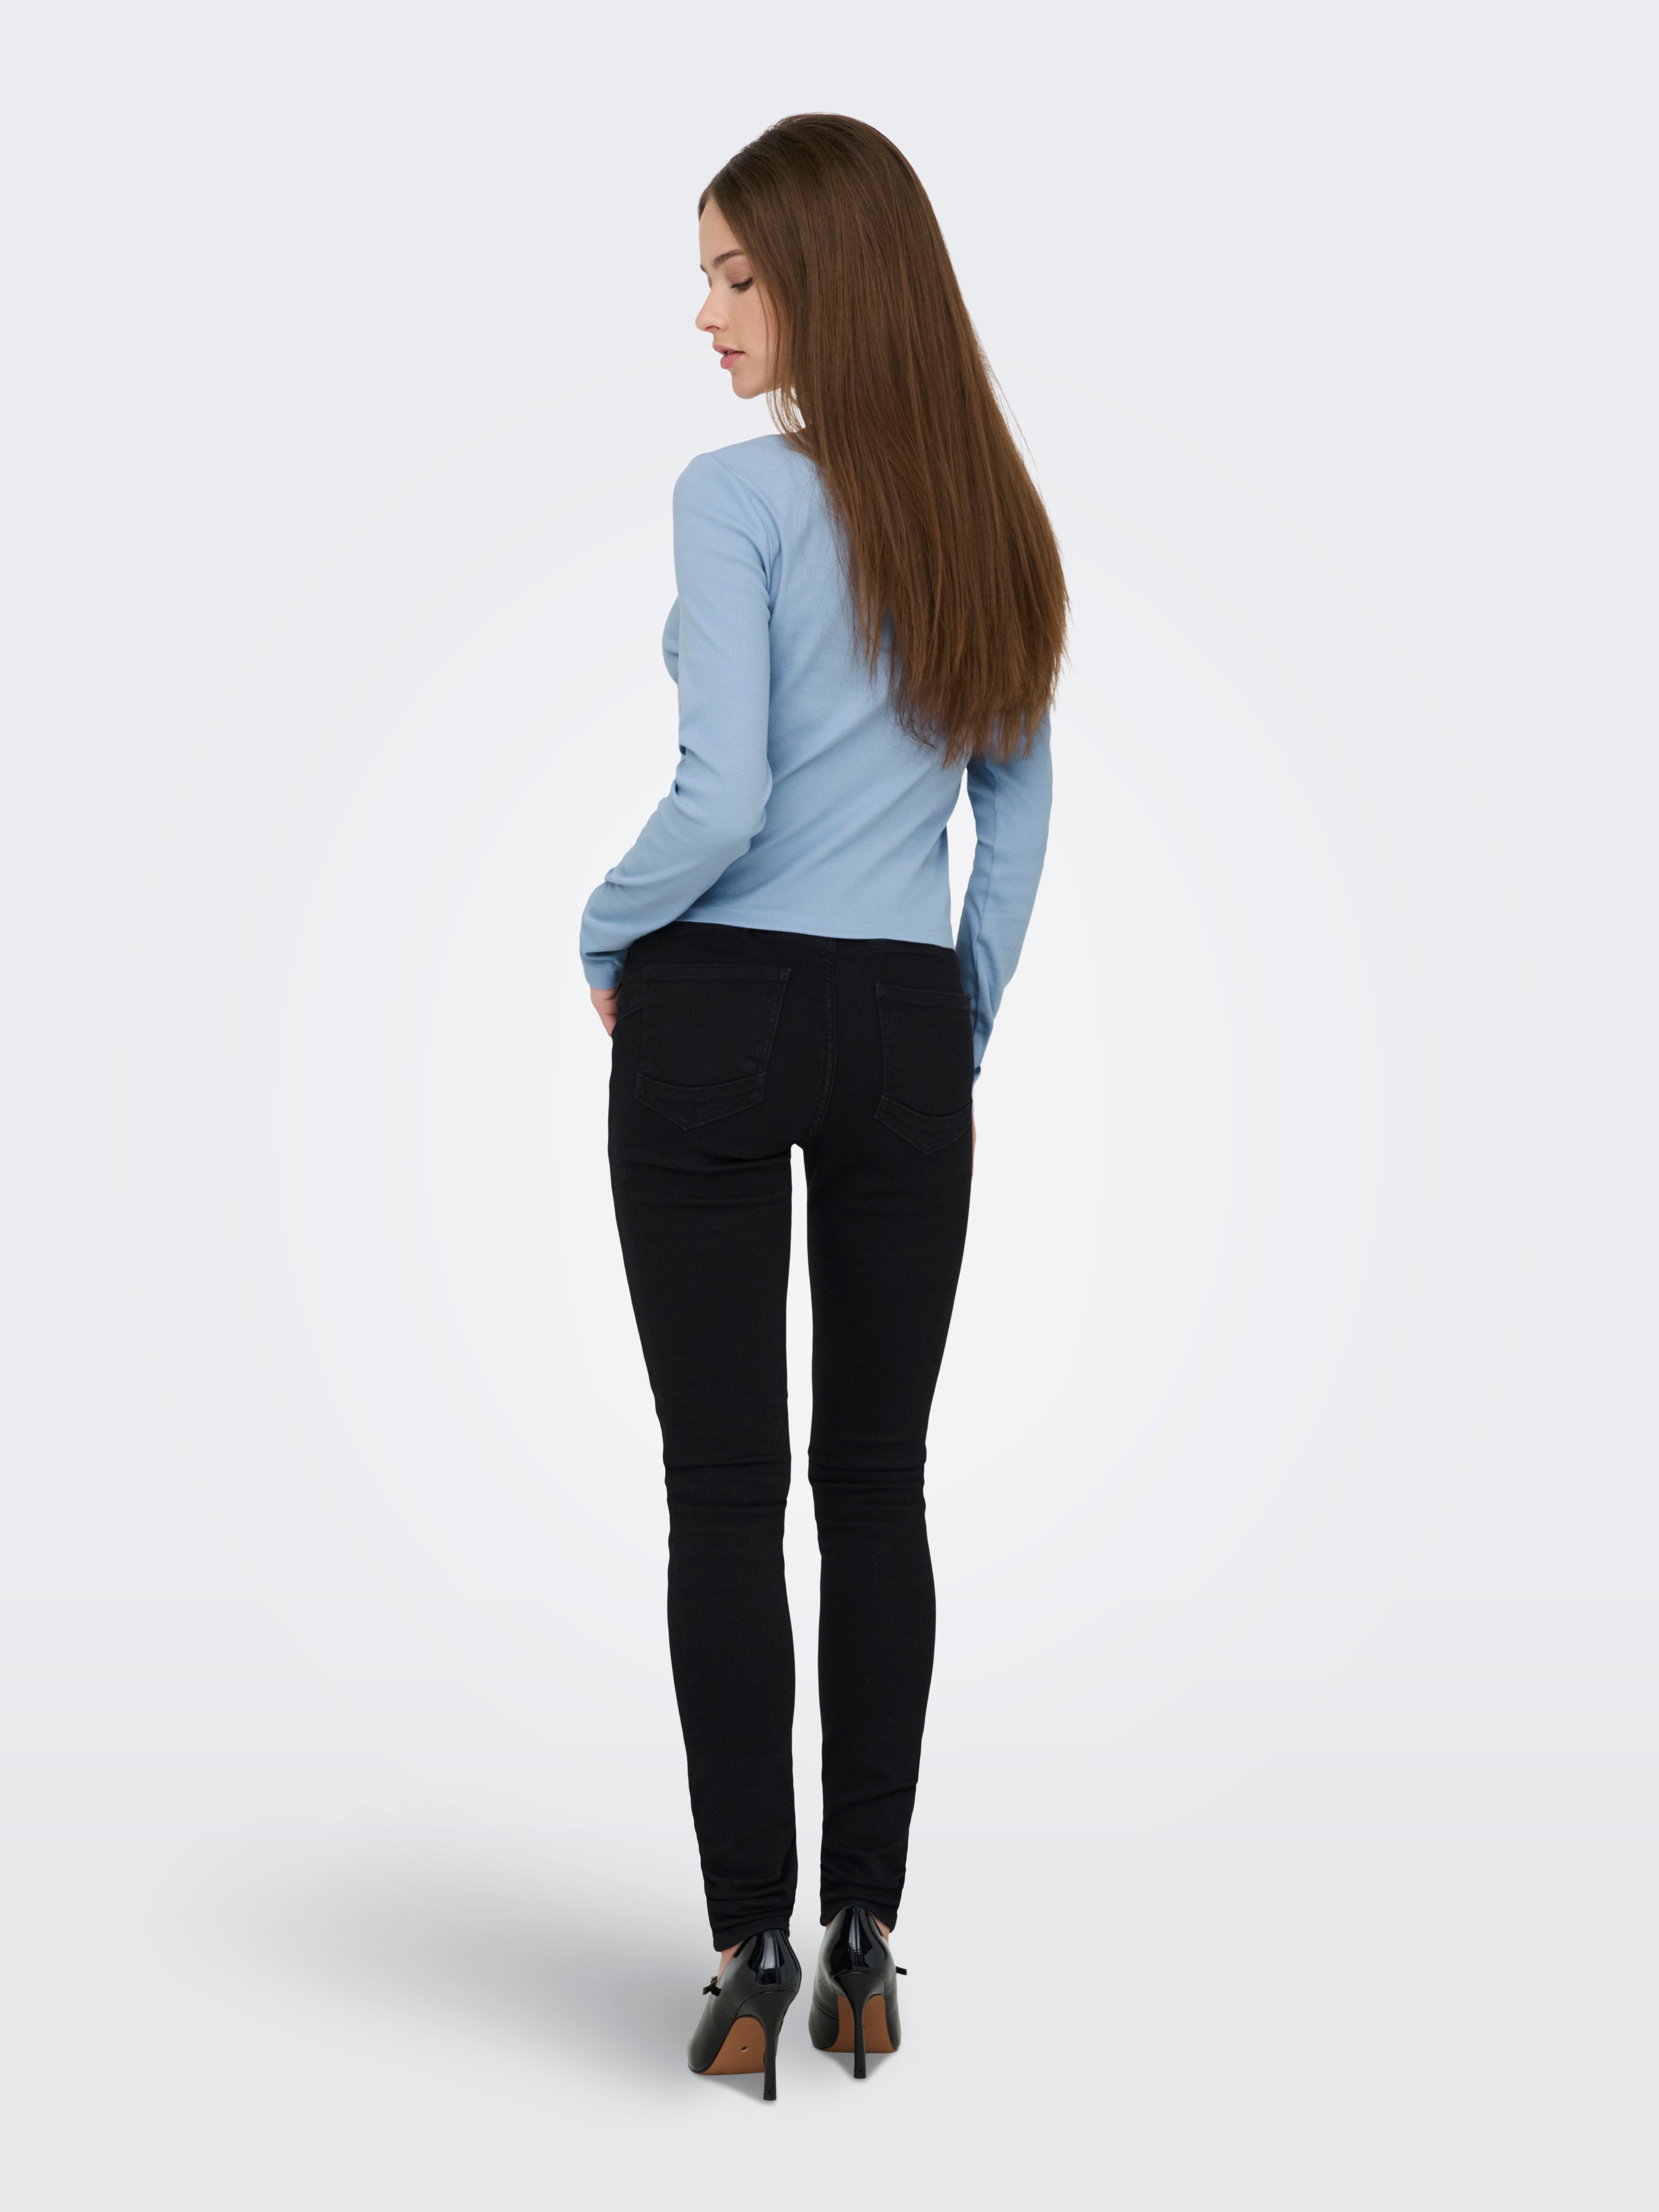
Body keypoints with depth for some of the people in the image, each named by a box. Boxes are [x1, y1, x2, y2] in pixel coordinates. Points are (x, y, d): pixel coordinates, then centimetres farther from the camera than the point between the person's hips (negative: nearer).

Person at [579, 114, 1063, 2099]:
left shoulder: (736, 497, -9)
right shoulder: (986, 515, 9)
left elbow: (723, 796, -16)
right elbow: (1020, 812, 12)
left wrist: (605, 934, 2)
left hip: (716, 1023, -4)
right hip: (907, 1037, 5)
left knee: (724, 1492, 3)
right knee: (875, 1487, 10)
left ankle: (752, 1955, 9)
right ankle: (865, 1941, 18)